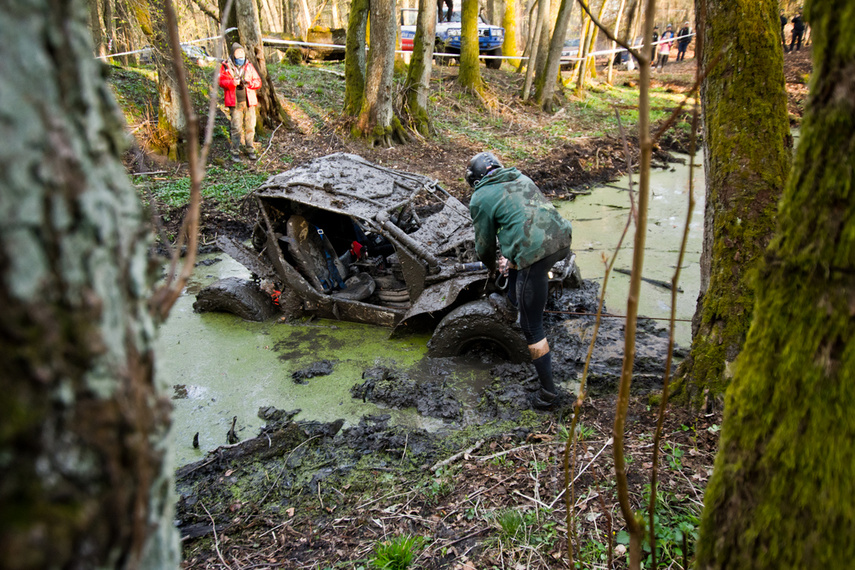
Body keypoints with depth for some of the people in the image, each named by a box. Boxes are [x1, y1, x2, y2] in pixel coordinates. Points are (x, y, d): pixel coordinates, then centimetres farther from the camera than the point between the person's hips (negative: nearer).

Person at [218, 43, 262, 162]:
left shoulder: (249, 66, 12)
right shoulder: (226, 66, 5)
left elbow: (258, 82, 8)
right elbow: (221, 80, -3)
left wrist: (249, 83, -12)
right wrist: (233, 82, -22)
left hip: (249, 102, 3)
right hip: (235, 103, -3)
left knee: (250, 127, 4)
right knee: (236, 128, -5)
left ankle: (250, 150, 16)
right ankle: (235, 152, 3)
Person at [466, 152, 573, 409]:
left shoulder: (480, 198, 5)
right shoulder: (521, 178, 23)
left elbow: (485, 243, 15)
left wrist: (491, 266, 36)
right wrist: (511, 256, 45)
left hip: (535, 253, -7)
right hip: (562, 240, 7)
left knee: (532, 328, 6)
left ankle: (548, 390, 14)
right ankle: (514, 298, 59)